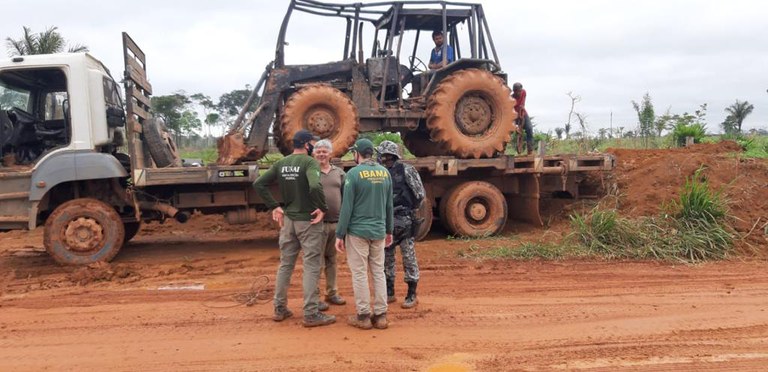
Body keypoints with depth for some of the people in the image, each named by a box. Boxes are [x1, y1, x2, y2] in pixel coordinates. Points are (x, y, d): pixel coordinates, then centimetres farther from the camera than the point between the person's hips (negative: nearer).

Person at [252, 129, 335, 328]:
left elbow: (258, 184, 5)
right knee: (311, 267, 1)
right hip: (308, 221, -6)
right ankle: (311, 314, 4)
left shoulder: (280, 163, 6)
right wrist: (323, 208, -17)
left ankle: (280, 309, 24)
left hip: (288, 220, 6)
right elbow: (315, 186, -31)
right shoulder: (309, 162, -13)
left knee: (285, 264, 16)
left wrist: (274, 206, 7)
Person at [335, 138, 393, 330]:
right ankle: (380, 315, 14)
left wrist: (340, 234, -7)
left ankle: (363, 316, 9)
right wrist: (389, 230, 18)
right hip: (379, 231, 5)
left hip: (358, 231, -5)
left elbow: (347, 207, -12)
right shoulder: (385, 172, 4)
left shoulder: (354, 173, -10)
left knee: (359, 274, 4)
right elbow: (389, 205, 9)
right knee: (379, 272, 11)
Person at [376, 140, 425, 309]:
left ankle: (412, 295, 8)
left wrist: (410, 209, 3)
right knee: (386, 256, 10)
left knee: (408, 257, -1)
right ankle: (389, 292, 22)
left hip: (404, 221, -6)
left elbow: (420, 194, -6)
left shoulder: (406, 170, -9)